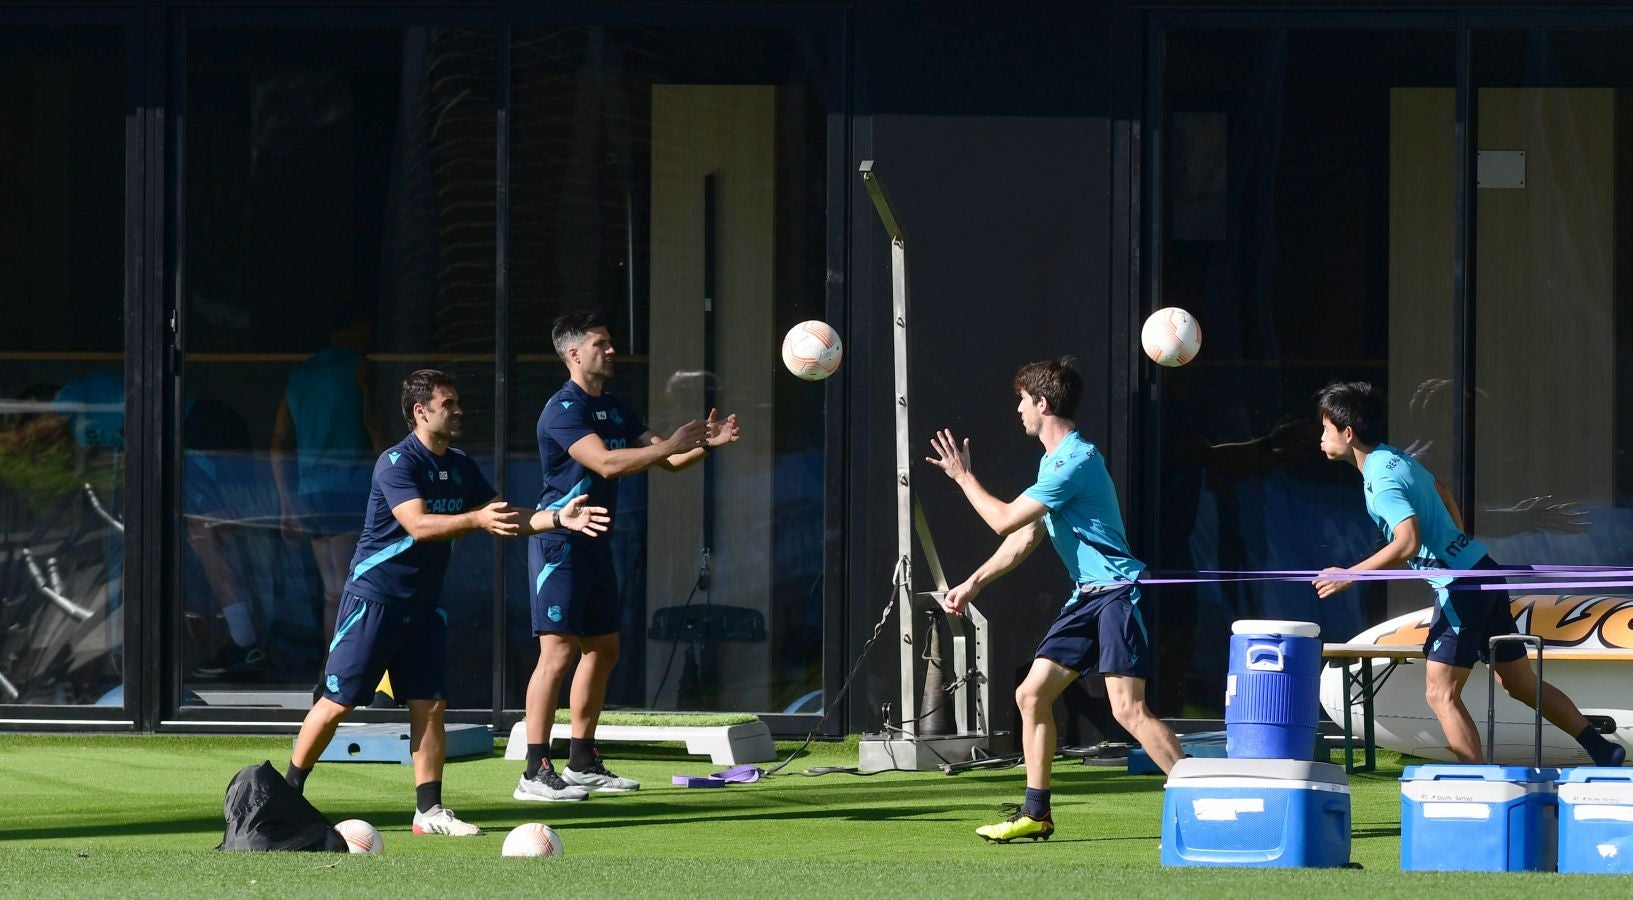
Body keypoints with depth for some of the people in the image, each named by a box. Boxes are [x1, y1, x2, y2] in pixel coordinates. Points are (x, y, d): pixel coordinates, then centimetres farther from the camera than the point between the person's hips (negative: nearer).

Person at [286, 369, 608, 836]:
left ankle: (429, 810, 4)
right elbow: (418, 524, -28)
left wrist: (558, 518, -1)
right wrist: (477, 520, -40)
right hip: (374, 598, -7)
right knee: (338, 701, -3)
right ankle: (288, 791, 10)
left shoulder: (461, 466, 9)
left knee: (429, 705, 1)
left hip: (423, 604, 7)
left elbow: (503, 517, 13)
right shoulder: (397, 462, -15)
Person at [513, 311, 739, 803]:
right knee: (559, 651, -14)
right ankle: (536, 773, -15)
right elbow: (605, 463, -27)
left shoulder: (614, 408, 15)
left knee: (603, 650, 13)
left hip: (593, 540, 10)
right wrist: (670, 445, -26)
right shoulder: (563, 409, -14)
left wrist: (704, 444, -2)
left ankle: (582, 763, 21)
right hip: (559, 540, -10)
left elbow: (667, 460, 17)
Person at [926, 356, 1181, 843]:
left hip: (1116, 592, -10)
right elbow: (1024, 538, 25)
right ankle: (1035, 814, 16)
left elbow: (1005, 520, -15)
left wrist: (963, 477, -1)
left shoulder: (1076, 460, -17)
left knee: (1128, 710, -18)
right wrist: (973, 584, 22)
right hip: (1087, 596, 10)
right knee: (1031, 694, 8)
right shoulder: (1053, 460, 16)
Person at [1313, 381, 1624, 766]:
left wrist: (1349, 576, -25)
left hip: (1460, 587, -10)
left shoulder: (1381, 481, -18)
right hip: (1482, 570, 10)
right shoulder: (1397, 457, 12)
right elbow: (1441, 491, 30)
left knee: (1441, 694, -6)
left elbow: (1408, 543, -31)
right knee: (1520, 683, 17)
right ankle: (1603, 751, 21)